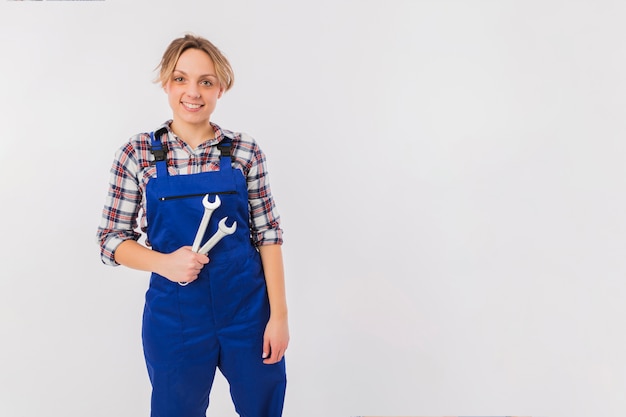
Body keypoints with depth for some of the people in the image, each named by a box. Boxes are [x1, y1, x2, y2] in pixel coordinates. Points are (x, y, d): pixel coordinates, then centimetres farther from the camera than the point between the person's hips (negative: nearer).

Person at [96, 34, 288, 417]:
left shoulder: (246, 151, -3)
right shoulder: (138, 154, -3)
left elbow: (268, 235, -2)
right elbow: (112, 239, 1)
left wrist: (279, 315, -5)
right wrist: (165, 262, -17)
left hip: (248, 310, 1)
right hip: (175, 314, 0)